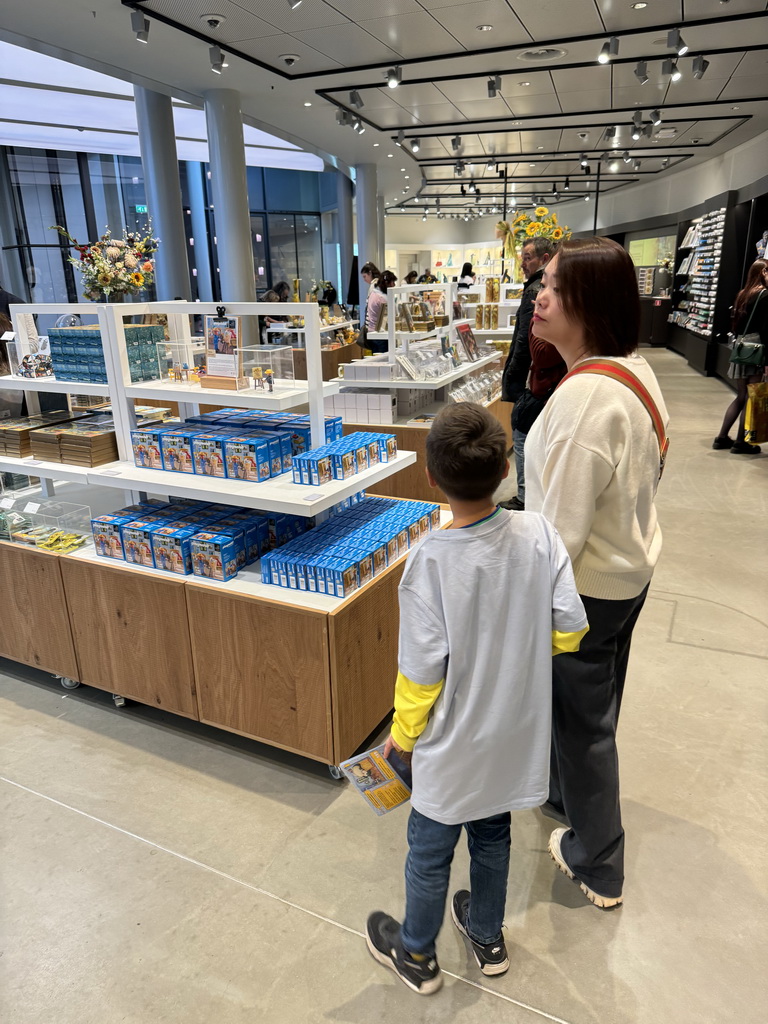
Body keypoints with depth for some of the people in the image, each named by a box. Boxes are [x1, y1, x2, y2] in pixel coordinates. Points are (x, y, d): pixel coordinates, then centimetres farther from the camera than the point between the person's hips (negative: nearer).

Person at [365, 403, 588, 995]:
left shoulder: (430, 562, -29)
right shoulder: (539, 535, -18)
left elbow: (422, 673, -21)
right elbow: (570, 631, -8)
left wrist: (402, 734, -2)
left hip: (454, 746, -4)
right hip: (517, 734, 4)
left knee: (430, 851, 21)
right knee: (493, 834, 28)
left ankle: (417, 956, 45)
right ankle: (488, 938, 52)